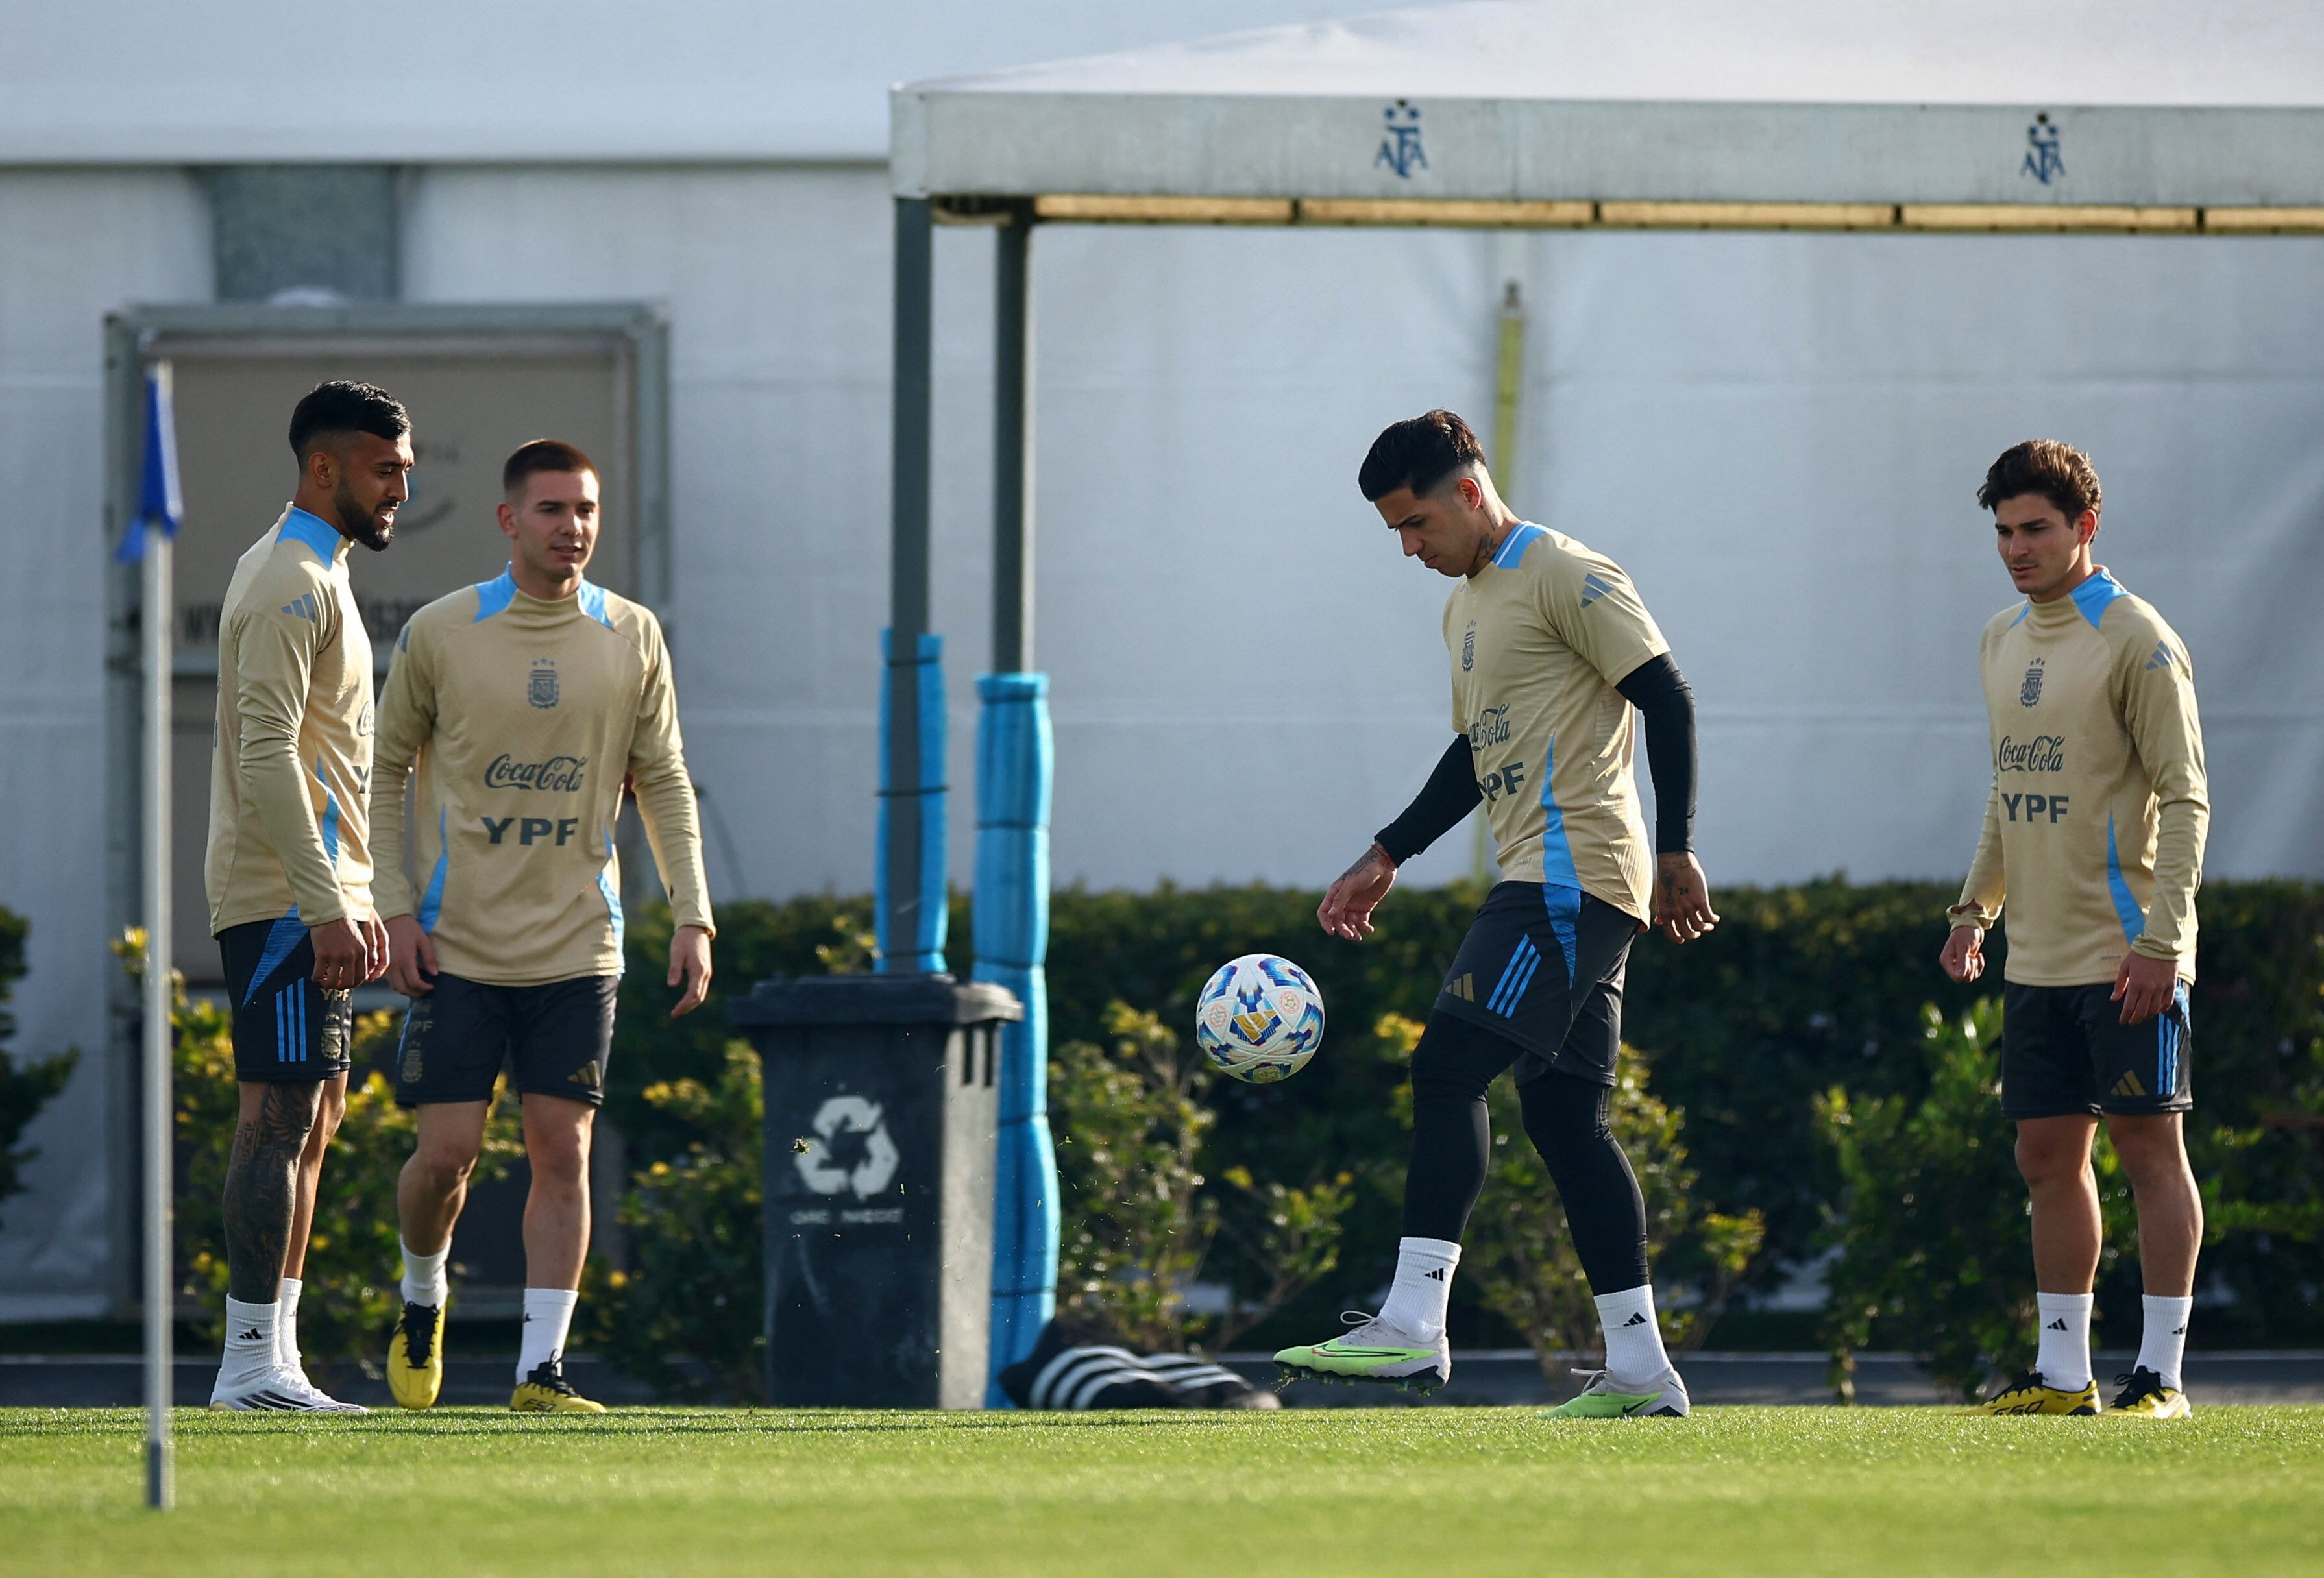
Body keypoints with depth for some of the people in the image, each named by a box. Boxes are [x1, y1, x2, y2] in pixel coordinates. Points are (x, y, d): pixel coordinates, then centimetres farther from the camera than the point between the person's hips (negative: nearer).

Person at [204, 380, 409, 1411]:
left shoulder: (314, 578, 21)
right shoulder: (291, 582, -12)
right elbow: (267, 754, -20)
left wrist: (353, 900, 23)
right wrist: (325, 904, -24)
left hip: (313, 896, 11)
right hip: (284, 897, -11)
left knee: (309, 1124, 9)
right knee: (282, 1116, -12)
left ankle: (272, 1361, 10)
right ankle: (252, 1360, -14)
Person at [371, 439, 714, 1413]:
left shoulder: (631, 639, 5)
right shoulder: (440, 634, -1)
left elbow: (664, 784, 11)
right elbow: (386, 770, 6)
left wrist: (692, 919, 2)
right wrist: (394, 908, -3)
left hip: (576, 947, 1)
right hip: (457, 946, -1)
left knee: (562, 1149, -4)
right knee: (448, 1150, -4)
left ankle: (541, 1369, -1)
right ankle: (422, 1298, 26)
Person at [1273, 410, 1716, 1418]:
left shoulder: (1565, 577, -8)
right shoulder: (1467, 605, 21)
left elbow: (1667, 699, -13)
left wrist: (1676, 850, -17)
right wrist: (1387, 857, 23)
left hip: (1573, 874, -10)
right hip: (1544, 883, 10)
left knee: (1448, 1066, -17)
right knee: (1564, 1117, 7)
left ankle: (1413, 1324, -24)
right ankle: (1639, 1370, 6)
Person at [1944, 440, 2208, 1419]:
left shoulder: (2135, 640, -9)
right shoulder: (2003, 641, 13)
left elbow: (2184, 798, -11)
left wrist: (2161, 940, -18)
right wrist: (1974, 907, 17)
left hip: (2126, 956, -7)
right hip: (2039, 959, 7)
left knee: (2148, 1146, -4)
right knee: (2048, 1156, 7)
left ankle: (2161, 1371, -3)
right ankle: (2062, 1371, 12)